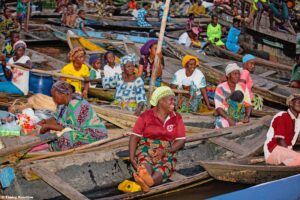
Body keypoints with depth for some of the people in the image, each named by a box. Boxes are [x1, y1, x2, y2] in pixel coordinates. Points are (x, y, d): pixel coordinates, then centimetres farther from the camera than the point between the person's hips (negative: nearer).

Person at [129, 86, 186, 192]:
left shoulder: (177, 118, 8)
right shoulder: (146, 116, 2)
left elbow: (181, 141, 2)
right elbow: (134, 137, -2)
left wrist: (166, 151, -16)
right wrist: (132, 157, -16)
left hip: (166, 152, 1)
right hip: (146, 148, -1)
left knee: (163, 167, -34)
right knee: (145, 161, -36)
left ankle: (148, 181, -66)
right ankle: (146, 178, -69)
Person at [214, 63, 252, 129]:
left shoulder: (243, 87, 4)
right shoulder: (221, 88, -7)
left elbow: (248, 104, 2)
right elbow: (218, 108, -12)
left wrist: (247, 116, -18)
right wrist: (229, 119, -26)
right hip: (223, 116, -3)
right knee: (225, 124, -35)